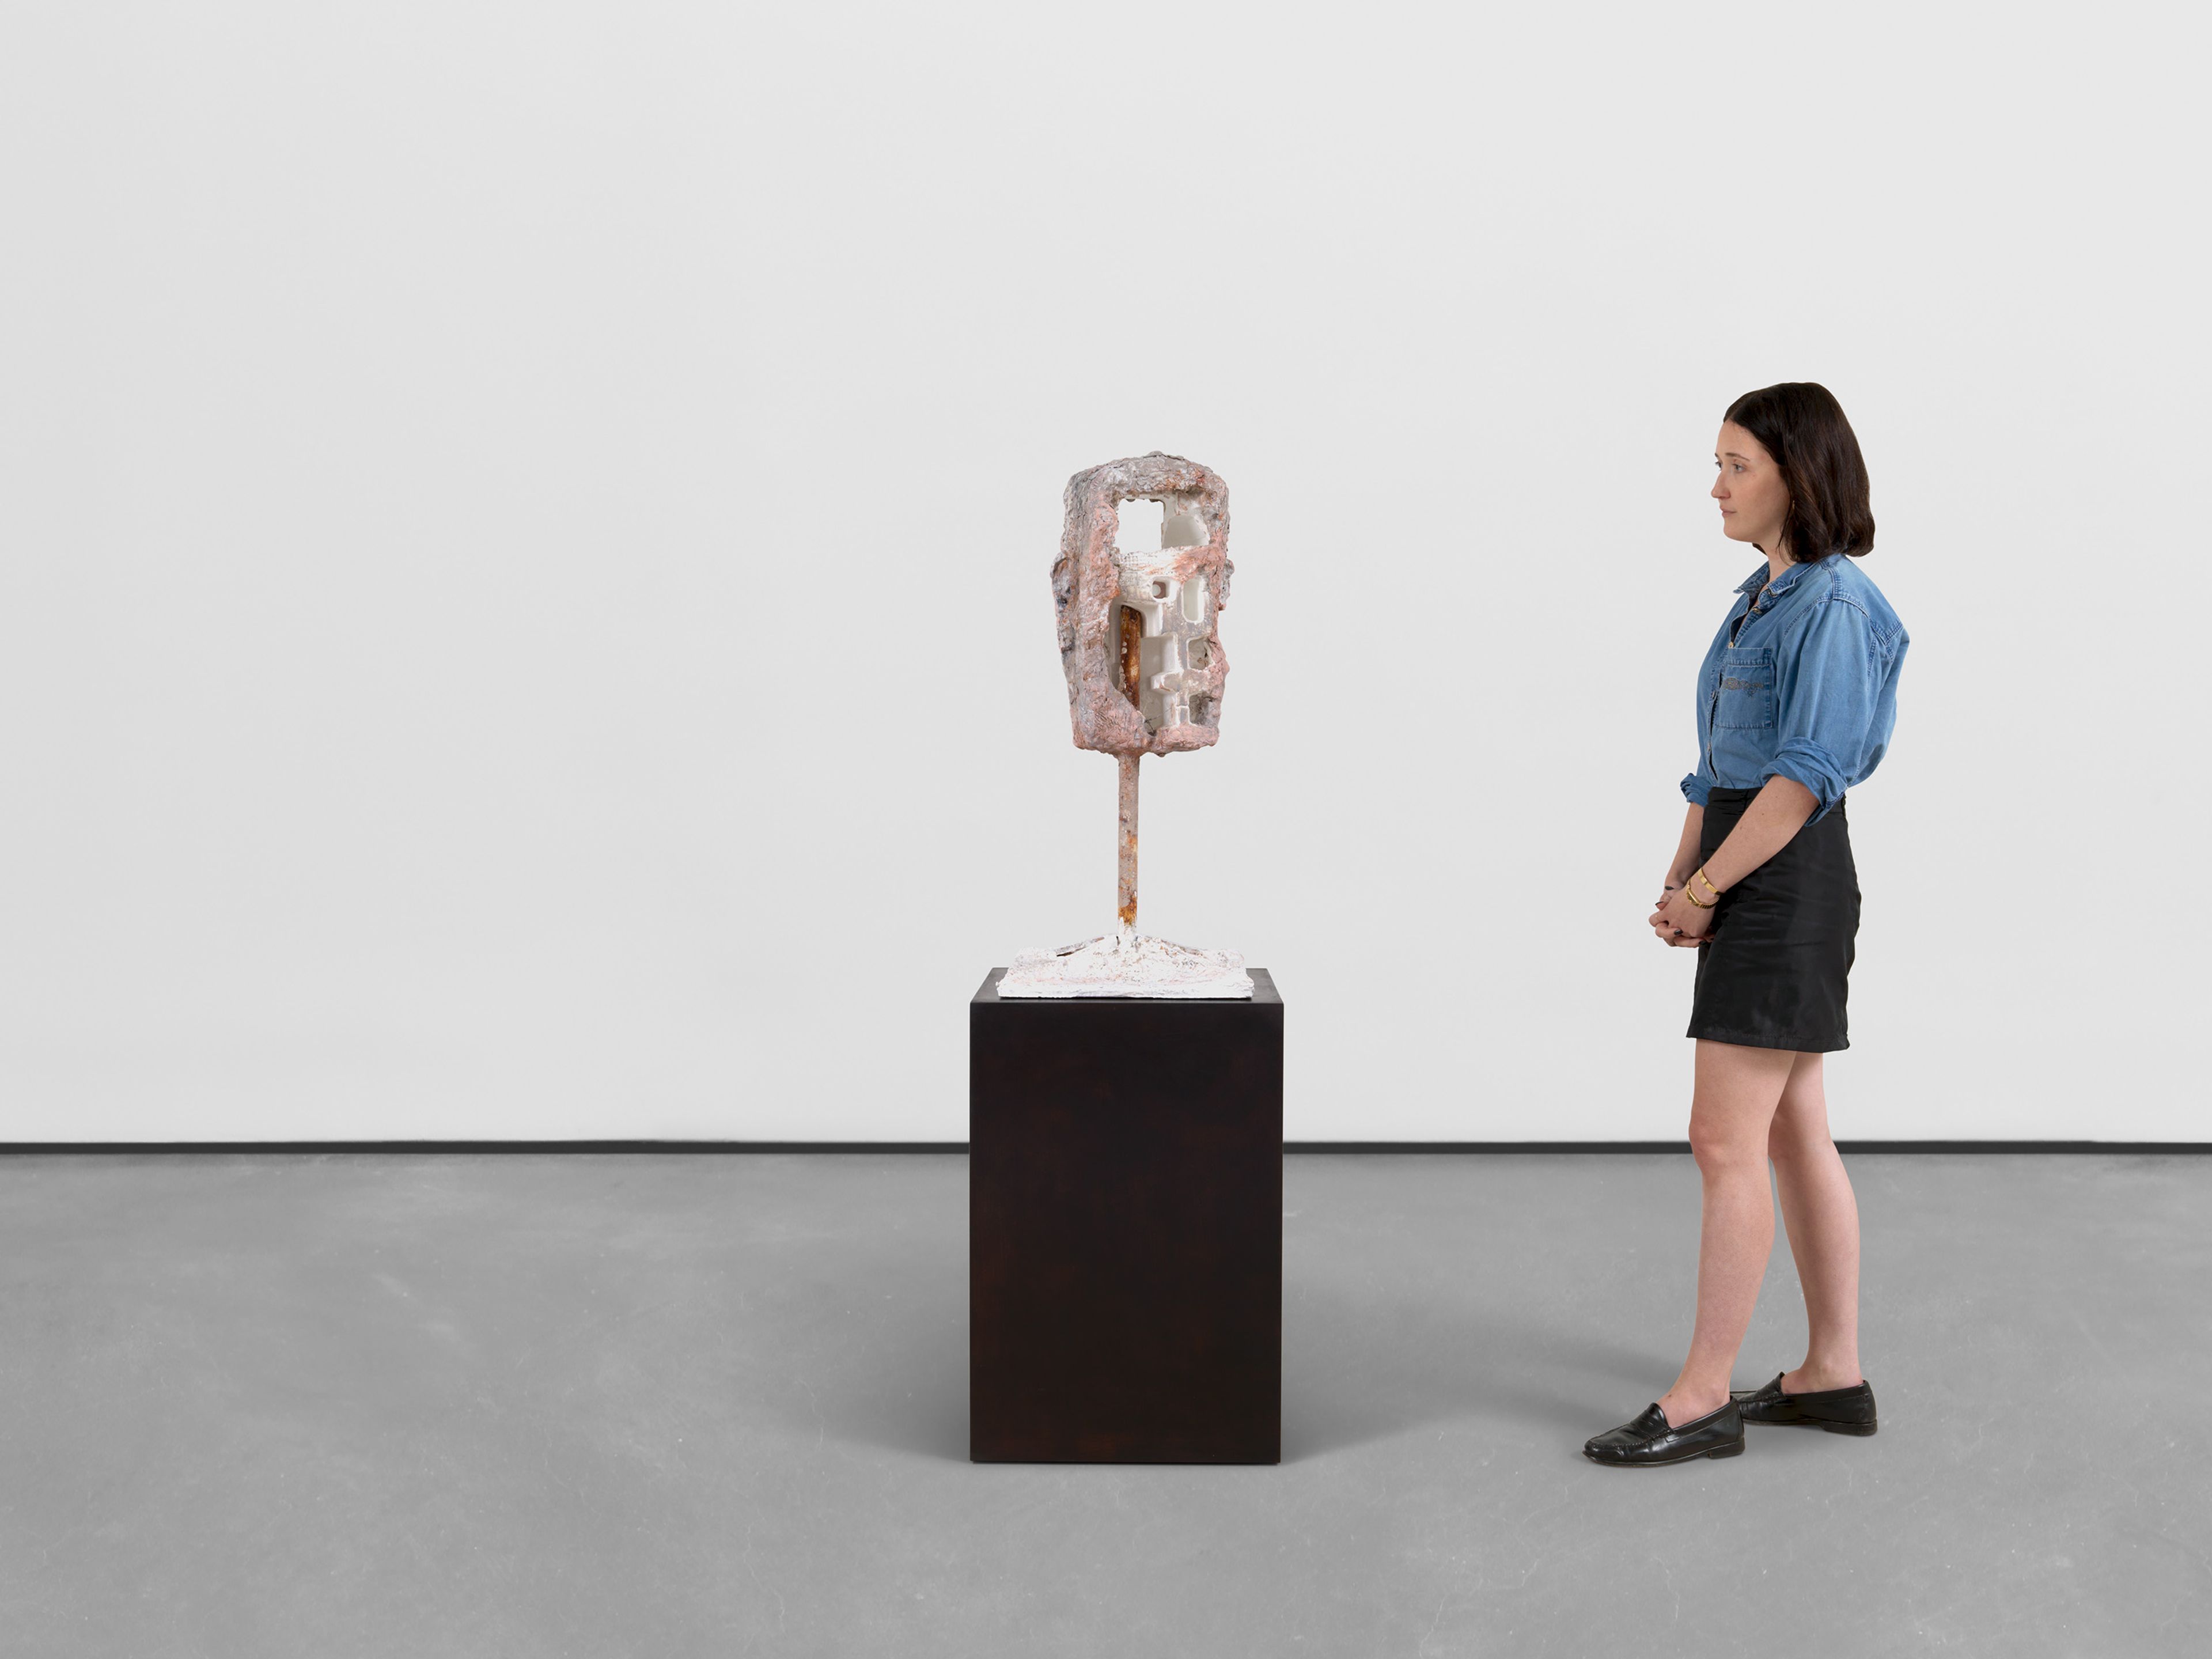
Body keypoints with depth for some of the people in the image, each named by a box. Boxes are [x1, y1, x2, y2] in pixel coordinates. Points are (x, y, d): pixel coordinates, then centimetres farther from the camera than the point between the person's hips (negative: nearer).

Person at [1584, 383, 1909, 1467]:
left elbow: (1805, 776, -19)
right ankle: (1834, 1375, 23)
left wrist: (1704, 889, -14)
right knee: (1793, 1136, 13)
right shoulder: (1764, 595, 15)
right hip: (1750, 884, 10)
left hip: (1786, 883, -10)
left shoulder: (1833, 604, -14)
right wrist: (1680, 878, 6)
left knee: (1727, 1145, -6)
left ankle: (1703, 1398, 2)